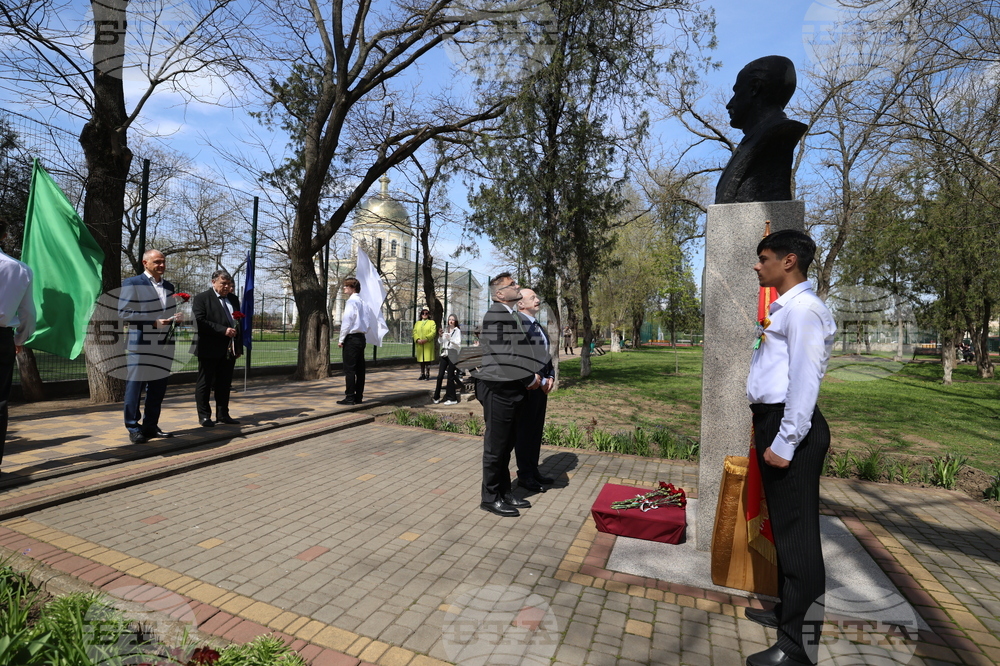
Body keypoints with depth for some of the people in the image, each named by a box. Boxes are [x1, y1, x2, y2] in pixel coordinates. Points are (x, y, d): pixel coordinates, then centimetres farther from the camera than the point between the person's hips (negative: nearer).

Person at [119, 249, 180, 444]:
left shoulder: (168, 286, 18)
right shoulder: (132, 283, 0)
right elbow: (123, 313, -8)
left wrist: (175, 318, 3)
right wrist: (153, 322, -15)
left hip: (164, 345, 6)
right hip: (141, 344, -5)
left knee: (158, 388, 9)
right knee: (135, 386, 0)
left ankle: (151, 426, 18)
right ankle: (133, 428, 10)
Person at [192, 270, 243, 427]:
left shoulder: (233, 299, 16)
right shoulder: (202, 298, -2)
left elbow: (239, 323, 17)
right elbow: (200, 321, -14)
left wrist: (239, 347, 12)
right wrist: (223, 330, -20)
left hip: (230, 349, 6)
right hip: (210, 349, -5)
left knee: (225, 384, 10)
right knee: (205, 383, 4)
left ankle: (222, 414, 18)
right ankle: (204, 416, 12)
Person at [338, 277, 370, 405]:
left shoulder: (351, 301, -11)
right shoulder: (362, 302, 14)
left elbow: (347, 321, -15)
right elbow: (368, 321, 15)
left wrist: (341, 339, -10)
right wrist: (363, 332, 16)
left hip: (351, 338, -8)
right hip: (361, 338, 8)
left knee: (349, 369, -4)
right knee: (360, 369, 8)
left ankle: (350, 397, -3)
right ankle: (358, 397, 13)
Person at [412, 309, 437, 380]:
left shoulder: (432, 322, 7)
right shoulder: (417, 323, 20)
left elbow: (433, 332, -6)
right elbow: (415, 332, 9)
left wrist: (426, 339, -17)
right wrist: (417, 339, -10)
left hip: (428, 344, -4)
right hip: (419, 345, 4)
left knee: (428, 359, -6)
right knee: (421, 360, 6)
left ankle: (427, 374, 0)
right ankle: (422, 374, 14)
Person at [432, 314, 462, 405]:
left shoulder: (457, 331, 0)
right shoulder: (445, 330, 14)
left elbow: (458, 343, -8)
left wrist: (450, 338, -20)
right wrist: (441, 336, 2)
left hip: (452, 354, -5)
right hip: (444, 353, 5)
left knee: (450, 376, -3)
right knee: (440, 375, 2)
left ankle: (452, 398, 6)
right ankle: (437, 397, 12)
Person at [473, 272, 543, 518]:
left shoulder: (512, 315, 15)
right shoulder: (495, 314, -14)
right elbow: (504, 355, -20)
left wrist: (534, 375, 3)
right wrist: (530, 379, -11)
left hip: (513, 389, 9)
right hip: (499, 389, -9)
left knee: (507, 444, 17)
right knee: (496, 445, 3)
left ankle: (504, 492, 30)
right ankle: (490, 498, 17)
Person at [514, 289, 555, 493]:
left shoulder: (537, 325, 16)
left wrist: (550, 377, 7)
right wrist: (538, 381, -16)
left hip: (542, 385, 9)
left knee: (536, 430, 16)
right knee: (525, 430, 3)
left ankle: (533, 471, 29)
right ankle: (524, 476, 16)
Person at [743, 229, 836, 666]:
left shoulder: (804, 308, -13)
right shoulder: (785, 307, 16)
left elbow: (805, 380, -20)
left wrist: (785, 442, -20)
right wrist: (770, 434, 17)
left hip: (791, 428, -10)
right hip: (773, 421, 10)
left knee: (796, 532, -1)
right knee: (783, 525, 20)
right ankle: (788, 611, 37)